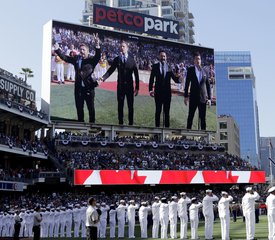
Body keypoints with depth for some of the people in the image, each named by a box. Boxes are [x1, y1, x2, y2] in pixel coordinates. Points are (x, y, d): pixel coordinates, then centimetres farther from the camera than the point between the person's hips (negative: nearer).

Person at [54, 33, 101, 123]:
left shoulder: (92, 60, -7)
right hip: (78, 88, 4)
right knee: (79, 108, 15)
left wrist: (97, 45, -41)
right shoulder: (76, 58, 5)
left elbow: (98, 56, -25)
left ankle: (92, 123, 19)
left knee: (91, 108, 7)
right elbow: (64, 57, 3)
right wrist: (57, 49, -9)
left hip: (89, 88, -4)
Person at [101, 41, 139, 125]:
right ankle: (120, 123, 15)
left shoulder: (132, 59, -2)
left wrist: (137, 87, -4)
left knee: (130, 106, 5)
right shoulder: (117, 59, 2)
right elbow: (110, 70, -3)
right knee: (120, 105, 6)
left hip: (129, 86, -1)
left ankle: (131, 123, 14)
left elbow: (136, 74, -2)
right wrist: (104, 77, -22)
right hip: (120, 86, 1)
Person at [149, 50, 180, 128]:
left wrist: (178, 78, -24)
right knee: (158, 111, 6)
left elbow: (175, 79, -1)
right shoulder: (155, 66, 1)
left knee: (167, 112, 7)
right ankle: (157, 126, 13)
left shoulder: (169, 67, 3)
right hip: (158, 92, -1)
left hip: (167, 92, 1)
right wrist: (150, 90, -9)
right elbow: (151, 78, -1)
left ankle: (167, 127, 13)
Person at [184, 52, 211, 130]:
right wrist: (186, 96, -2)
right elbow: (187, 83, 3)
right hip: (193, 97, -1)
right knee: (190, 116, 5)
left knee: (203, 117, 6)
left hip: (203, 98, 1)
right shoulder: (190, 70, 2)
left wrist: (209, 98, 2)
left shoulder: (205, 71, 6)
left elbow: (208, 85, 7)